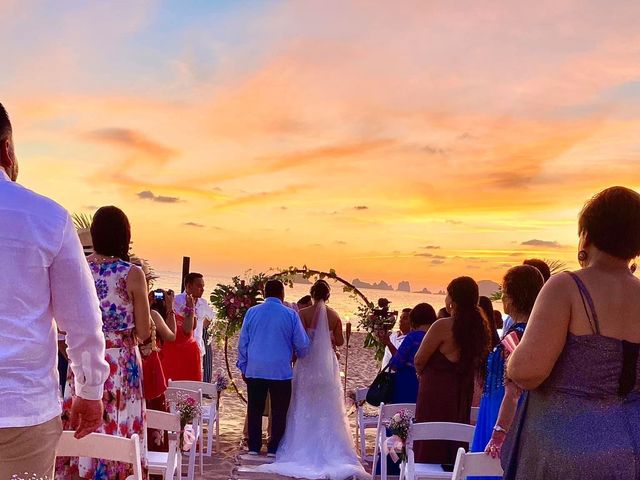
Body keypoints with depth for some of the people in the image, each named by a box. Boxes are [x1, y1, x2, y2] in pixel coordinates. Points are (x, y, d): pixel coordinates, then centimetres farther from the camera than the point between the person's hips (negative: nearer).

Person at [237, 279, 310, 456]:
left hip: (255, 370, 2)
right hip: (281, 371, -2)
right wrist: (299, 356, 23)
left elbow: (242, 342, 6)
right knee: (279, 412, 6)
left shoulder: (252, 312, 3)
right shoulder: (291, 315, -3)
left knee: (254, 410, 11)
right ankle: (273, 450, 8)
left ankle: (254, 448, 15)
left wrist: (243, 367, 15)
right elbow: (302, 344, 1)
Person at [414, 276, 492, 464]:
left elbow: (419, 361, -13)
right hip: (463, 393, 7)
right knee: (454, 445, 17)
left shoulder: (443, 326, -19)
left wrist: (422, 373, 9)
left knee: (430, 447, 3)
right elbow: (475, 360, 9)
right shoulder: (478, 326, 1)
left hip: (436, 394, -7)